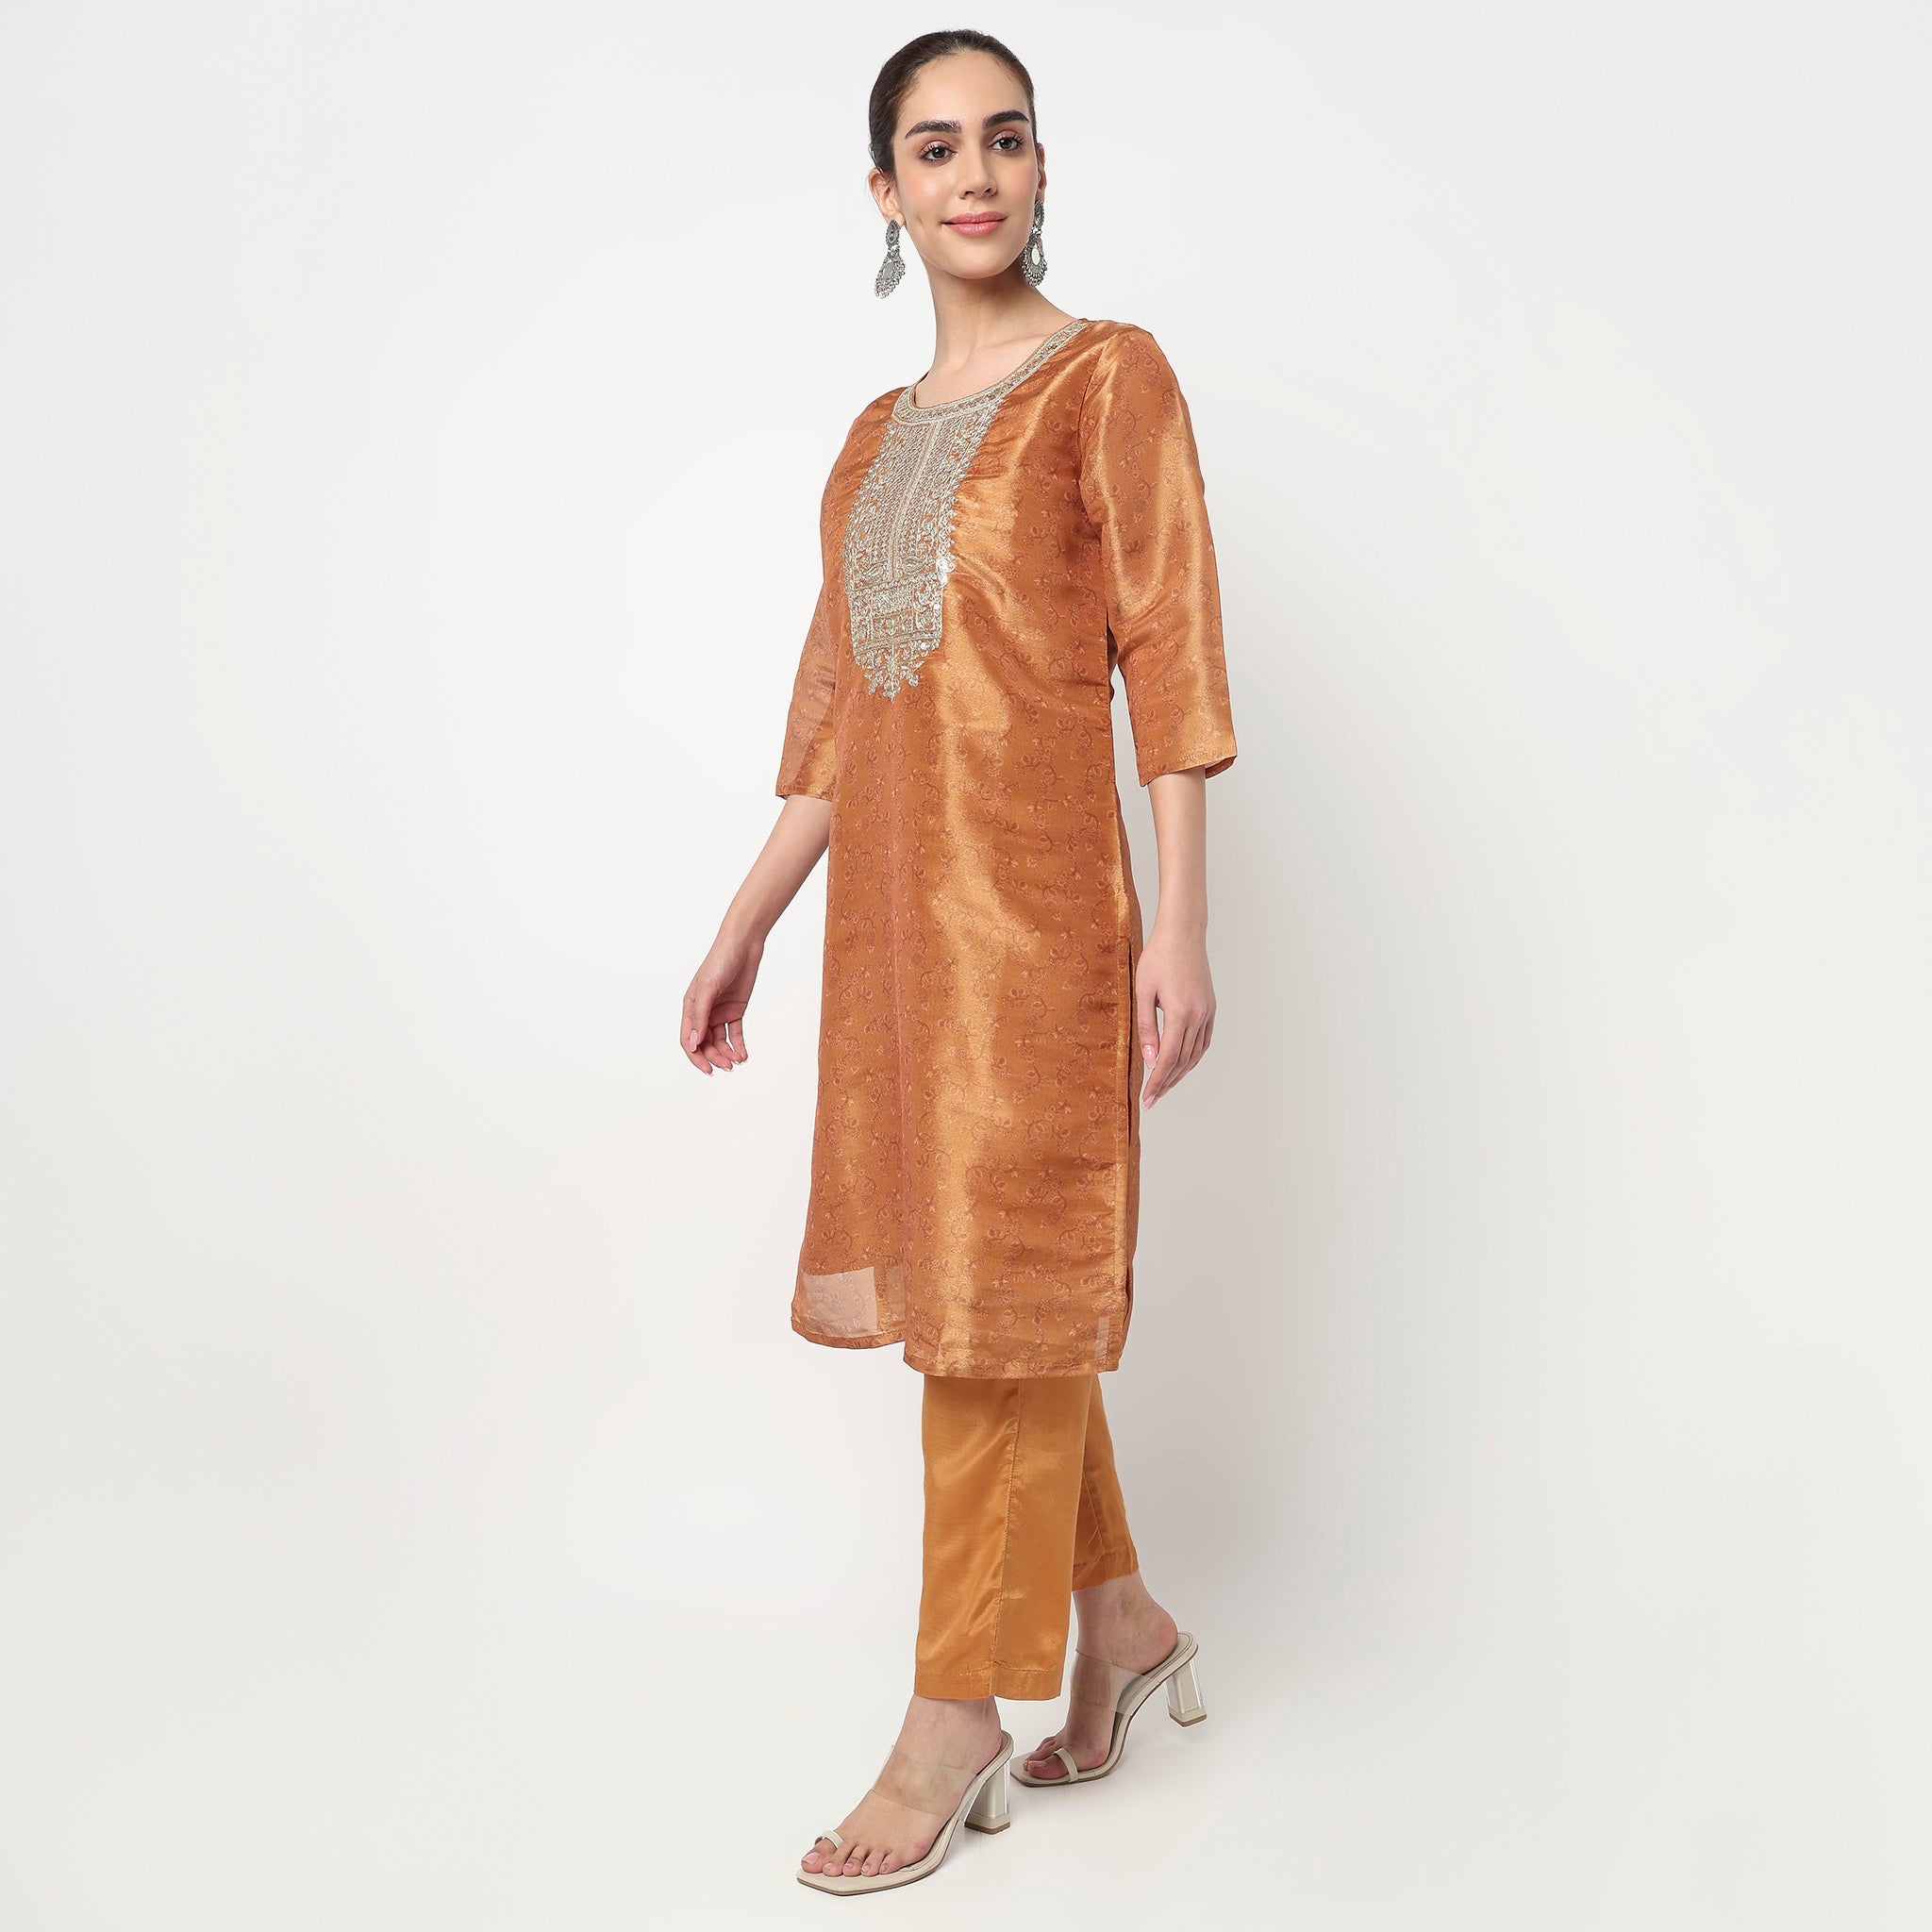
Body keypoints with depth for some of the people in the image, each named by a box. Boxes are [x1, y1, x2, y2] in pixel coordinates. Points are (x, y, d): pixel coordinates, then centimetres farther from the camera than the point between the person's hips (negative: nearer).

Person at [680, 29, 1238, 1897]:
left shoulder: (1108, 379, 0)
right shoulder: (878, 435, 18)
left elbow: (1169, 661, -7)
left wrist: (1179, 927, -15)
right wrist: (743, 929, 16)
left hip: (1034, 884, -7)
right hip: (891, 896, 7)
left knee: (1003, 1275, -2)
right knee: (941, 1267, 10)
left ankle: (956, 1718, 9)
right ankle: (1120, 1620, 28)